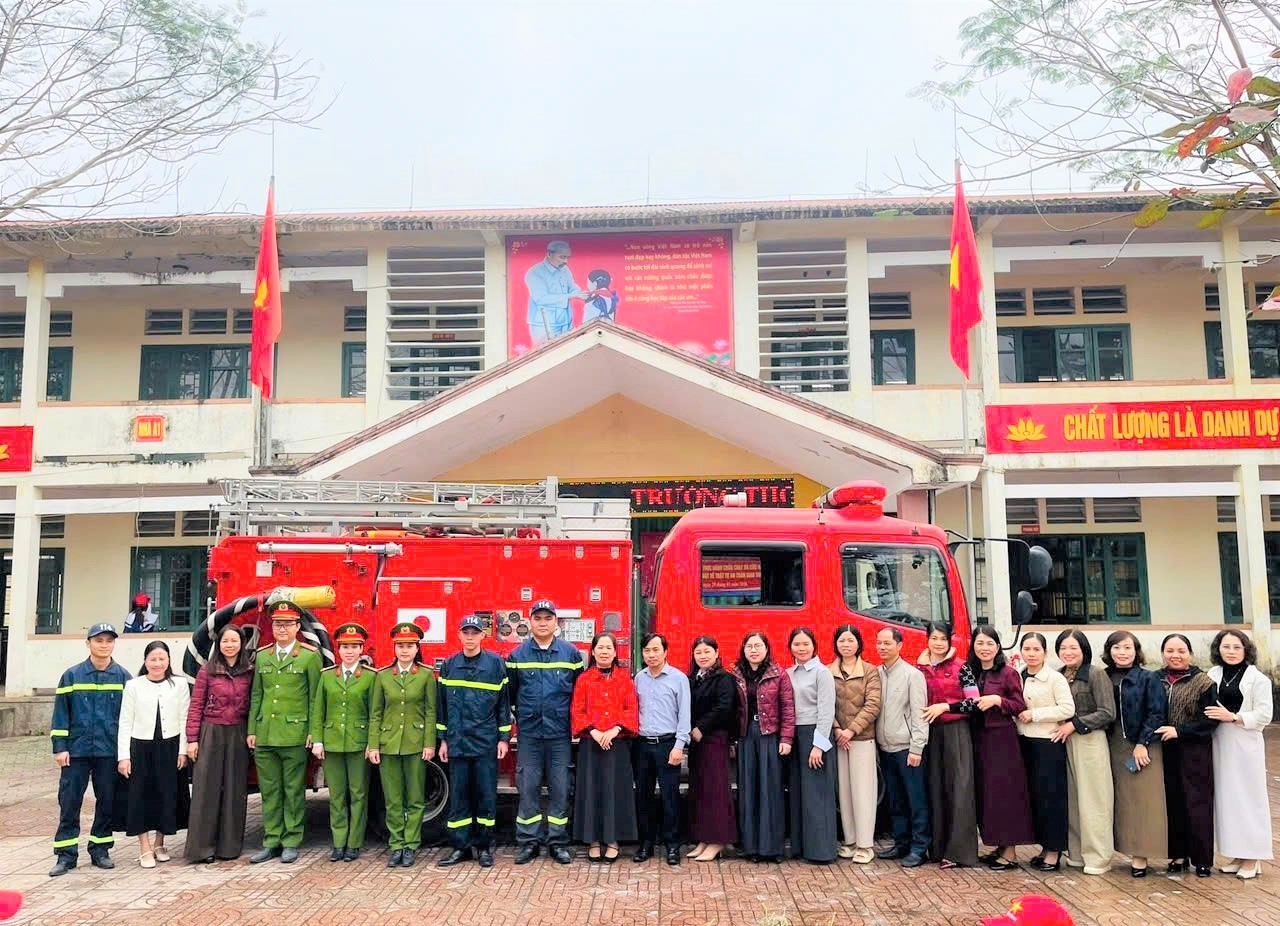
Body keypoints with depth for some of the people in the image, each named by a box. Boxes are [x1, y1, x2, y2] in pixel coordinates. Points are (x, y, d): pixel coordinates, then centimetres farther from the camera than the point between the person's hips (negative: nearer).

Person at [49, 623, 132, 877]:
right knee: (69, 801, 1)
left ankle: (100, 850, 19)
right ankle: (66, 854, 10)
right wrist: (59, 747, -4)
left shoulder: (123, 677, 3)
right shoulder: (72, 675, 2)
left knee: (107, 801, 7)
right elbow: (61, 713, 2)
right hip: (77, 750, -1)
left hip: (110, 751, 1)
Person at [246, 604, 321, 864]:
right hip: (265, 735, 4)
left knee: (294, 791, 3)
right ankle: (271, 841, 18)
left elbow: (315, 697, -3)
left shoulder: (309, 656, -2)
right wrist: (252, 731, 8)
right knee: (269, 791, 9)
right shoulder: (262, 656, 12)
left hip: (294, 735, -4)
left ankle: (291, 841, 12)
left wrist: (314, 733, -7)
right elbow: (256, 696, 13)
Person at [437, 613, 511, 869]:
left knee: (486, 795, 3)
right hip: (457, 741, 2)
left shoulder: (495, 663, 0)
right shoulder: (449, 665, 7)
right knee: (458, 795, 5)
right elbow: (442, 703, 11)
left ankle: (484, 846, 13)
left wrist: (504, 738, -2)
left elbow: (503, 702, 2)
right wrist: (443, 739, 9)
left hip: (486, 741, -2)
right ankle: (461, 846, 14)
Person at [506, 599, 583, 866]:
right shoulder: (517, 655, 4)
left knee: (559, 789, 4)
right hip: (529, 733, 0)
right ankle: (528, 841, 11)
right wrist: (512, 722, 8)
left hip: (560, 733, 0)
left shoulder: (571, 653, 3)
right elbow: (509, 693, 10)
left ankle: (557, 841, 13)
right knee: (528, 788, 2)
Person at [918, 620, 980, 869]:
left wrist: (944, 706, -12)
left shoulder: (961, 667, -2)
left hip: (956, 732, -4)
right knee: (935, 787, 5)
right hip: (930, 732, 4)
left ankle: (958, 850, -4)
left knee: (959, 787, -6)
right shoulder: (920, 669, 9)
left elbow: (974, 703, -6)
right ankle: (938, 845, 13)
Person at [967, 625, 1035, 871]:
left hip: (1002, 738, -6)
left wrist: (997, 700, -20)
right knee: (984, 792, 9)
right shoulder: (971, 673, 10)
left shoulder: (1008, 673, -7)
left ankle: (1010, 852, 4)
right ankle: (999, 845, 20)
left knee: (1005, 791, -3)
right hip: (978, 738, 6)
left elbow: (1020, 706, -8)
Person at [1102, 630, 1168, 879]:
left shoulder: (1148, 679, -3)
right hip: (1114, 747, 4)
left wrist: (1142, 743, -14)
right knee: (1121, 800, 6)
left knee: (1142, 800, -3)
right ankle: (1129, 848, 14)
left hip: (1142, 747, -4)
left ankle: (1141, 855, 3)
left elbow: (1157, 713, -8)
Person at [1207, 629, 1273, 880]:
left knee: (1247, 798, 1)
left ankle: (1252, 858, 10)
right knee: (1225, 798, 7)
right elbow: (1207, 710, 12)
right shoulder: (1213, 675, 6)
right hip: (1219, 745, 4)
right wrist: (1212, 718, -6)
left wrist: (1232, 717, -16)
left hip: (1245, 745, -4)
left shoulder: (1257, 679, -5)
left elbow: (1264, 716, -8)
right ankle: (1236, 855, 17)